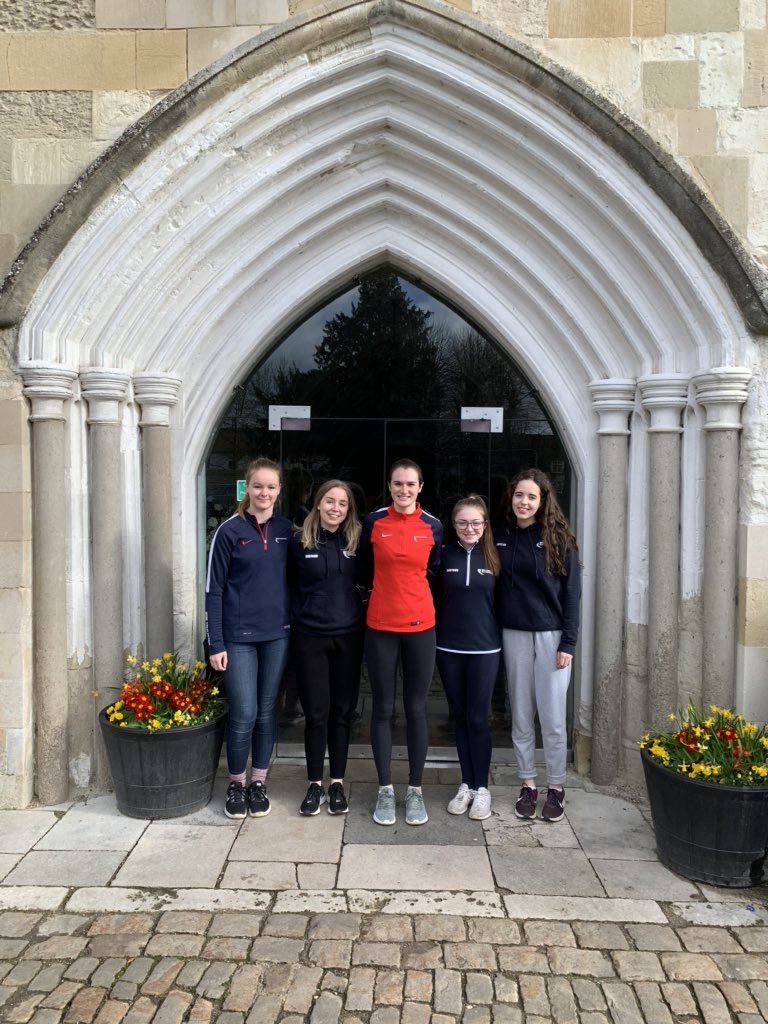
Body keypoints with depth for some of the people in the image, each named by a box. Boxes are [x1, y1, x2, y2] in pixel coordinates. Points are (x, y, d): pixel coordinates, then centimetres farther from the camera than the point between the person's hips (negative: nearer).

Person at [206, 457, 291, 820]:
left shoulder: (286, 530, 5)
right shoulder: (230, 531, -5)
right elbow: (213, 589, -5)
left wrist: (296, 625, 3)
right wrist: (216, 644, -9)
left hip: (277, 634, 3)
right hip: (239, 636, -3)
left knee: (266, 712, 10)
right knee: (244, 714, -2)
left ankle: (258, 782, 25)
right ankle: (236, 784, 20)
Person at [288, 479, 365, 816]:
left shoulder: (355, 541, 2)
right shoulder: (300, 541, -1)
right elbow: (290, 584, 7)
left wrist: (355, 613, 2)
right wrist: (301, 613, -1)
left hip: (348, 636, 1)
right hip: (310, 637, -1)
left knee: (342, 712, 9)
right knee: (316, 713, 4)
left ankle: (337, 784, 21)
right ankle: (315, 785, 18)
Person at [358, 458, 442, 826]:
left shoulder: (433, 526, 1)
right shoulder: (373, 522, -1)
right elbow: (365, 572, 9)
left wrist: (411, 586, 5)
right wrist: (390, 585, 7)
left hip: (420, 627, 1)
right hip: (381, 626, 0)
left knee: (416, 709, 8)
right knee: (383, 709, 7)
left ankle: (415, 790, 21)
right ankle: (385, 790, 21)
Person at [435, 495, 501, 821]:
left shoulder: (494, 557, 0)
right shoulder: (445, 556, 0)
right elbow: (434, 599, 5)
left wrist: (501, 638, 2)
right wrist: (435, 637, 0)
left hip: (484, 649, -1)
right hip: (449, 649, 1)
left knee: (478, 719, 3)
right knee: (459, 718, 10)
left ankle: (481, 788, 16)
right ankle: (466, 784, 22)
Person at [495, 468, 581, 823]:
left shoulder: (558, 538, -4)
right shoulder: (501, 537, 5)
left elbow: (571, 592, -5)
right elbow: (496, 588, 8)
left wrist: (568, 643, -9)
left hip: (551, 636, -3)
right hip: (514, 635, 3)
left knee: (553, 718, 1)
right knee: (521, 717, 9)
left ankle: (556, 787, 18)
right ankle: (527, 784, 23)